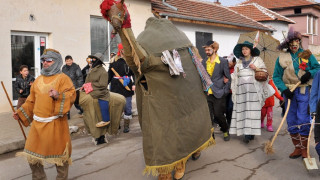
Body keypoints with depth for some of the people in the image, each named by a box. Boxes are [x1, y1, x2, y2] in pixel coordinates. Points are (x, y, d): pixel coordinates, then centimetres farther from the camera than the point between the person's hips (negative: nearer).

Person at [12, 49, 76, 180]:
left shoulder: (63, 78, -2)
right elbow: (31, 100, 20)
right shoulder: (38, 79, 16)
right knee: (32, 156, 10)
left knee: (59, 153, 3)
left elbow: (71, 95, -14)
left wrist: (59, 96, -30)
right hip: (38, 123, 6)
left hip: (55, 123, -6)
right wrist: (20, 113, 15)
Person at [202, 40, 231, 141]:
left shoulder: (223, 62, -5)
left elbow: (228, 78, -2)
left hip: (218, 93, -4)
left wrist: (225, 91, -5)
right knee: (208, 116, 3)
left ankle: (226, 131, 25)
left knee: (218, 114, -1)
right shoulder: (204, 62, 8)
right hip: (207, 93, 4)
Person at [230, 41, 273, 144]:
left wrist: (256, 68, -7)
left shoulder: (257, 60, 11)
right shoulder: (239, 62, 19)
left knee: (252, 110, -10)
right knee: (242, 110, -5)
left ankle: (250, 133, -9)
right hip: (241, 89, 3)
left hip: (253, 89, -3)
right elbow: (235, 76, 22)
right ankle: (246, 132, -1)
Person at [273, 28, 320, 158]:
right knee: (291, 122, 6)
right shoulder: (282, 57, 4)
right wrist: (284, 89, -11)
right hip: (289, 92, 2)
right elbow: (276, 77, 2)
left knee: (303, 121, -5)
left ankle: (305, 149, 11)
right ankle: (297, 148, 20)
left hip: (304, 92, -2)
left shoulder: (307, 55, 4)